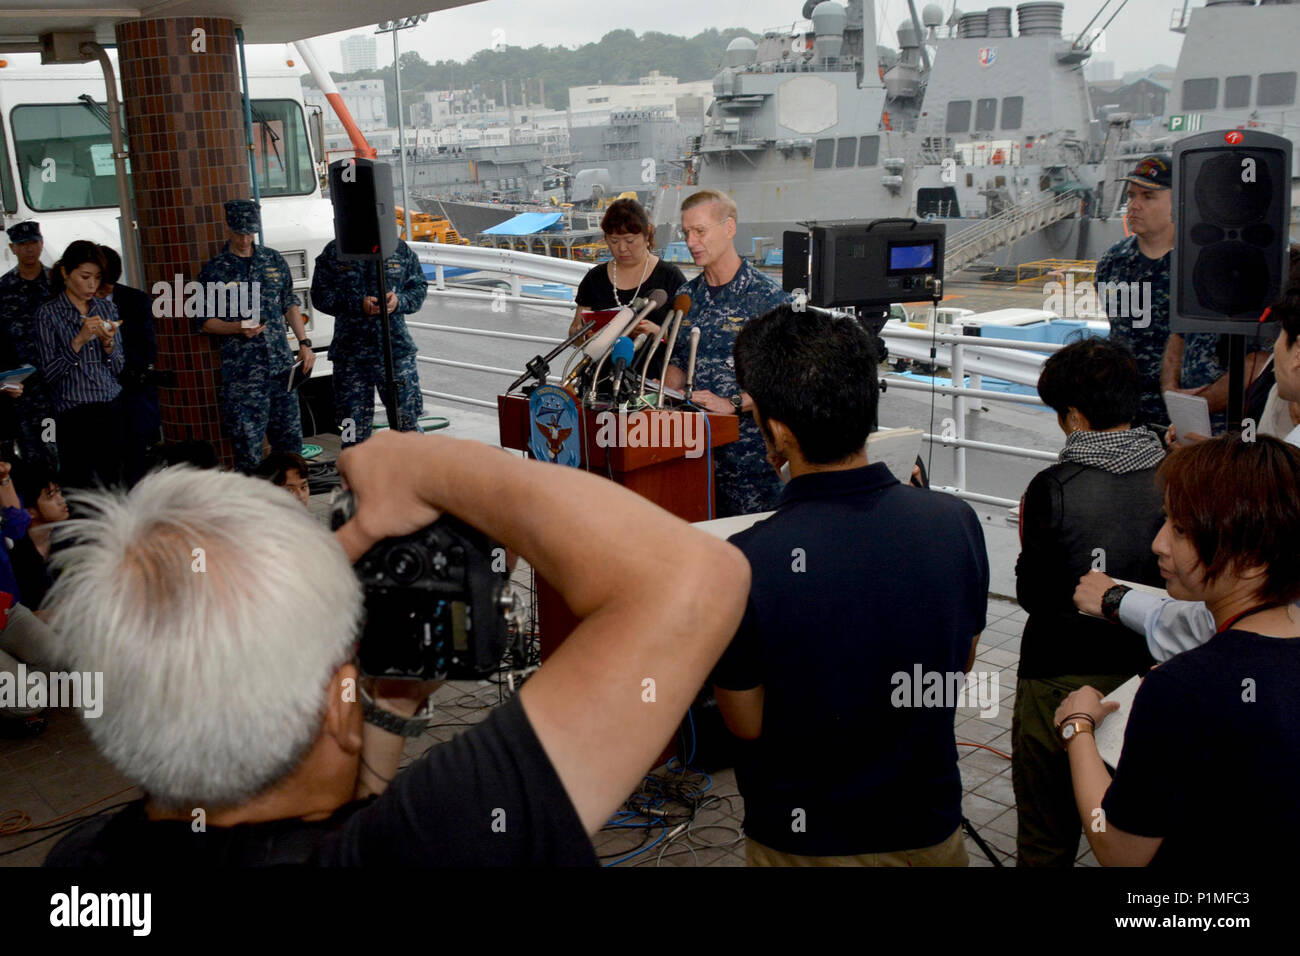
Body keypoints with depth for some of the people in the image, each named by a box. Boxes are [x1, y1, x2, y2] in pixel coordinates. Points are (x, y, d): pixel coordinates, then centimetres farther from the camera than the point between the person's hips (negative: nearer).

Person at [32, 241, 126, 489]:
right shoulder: (48, 314, 0)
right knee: (79, 490, -4)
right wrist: (78, 341, -16)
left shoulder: (107, 309, 11)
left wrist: (108, 342, -7)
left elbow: (118, 369, 12)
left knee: (113, 486, 1)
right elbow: (49, 374, -6)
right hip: (75, 415, -4)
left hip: (113, 410, 4)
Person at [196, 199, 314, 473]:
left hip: (281, 365, 4)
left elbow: (290, 304, 17)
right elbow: (204, 321, 2)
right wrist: (238, 328, -15)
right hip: (241, 371, -3)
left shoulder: (274, 260, 11)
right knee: (248, 443, -3)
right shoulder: (213, 270, 0)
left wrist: (304, 343, 7)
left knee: (290, 436, 8)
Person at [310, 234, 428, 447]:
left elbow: (419, 287, 10)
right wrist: (358, 304, -13)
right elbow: (321, 295, 2)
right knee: (354, 428, 5)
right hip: (350, 353, 0)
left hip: (396, 349, 1)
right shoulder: (334, 252, 4)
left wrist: (399, 301, -11)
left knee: (406, 421, 3)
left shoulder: (400, 249, 8)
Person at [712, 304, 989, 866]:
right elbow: (960, 666, -1)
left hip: (801, 842, -2)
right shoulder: (956, 522, -17)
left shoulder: (743, 565, -30)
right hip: (929, 827, 3)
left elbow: (746, 724, -15)